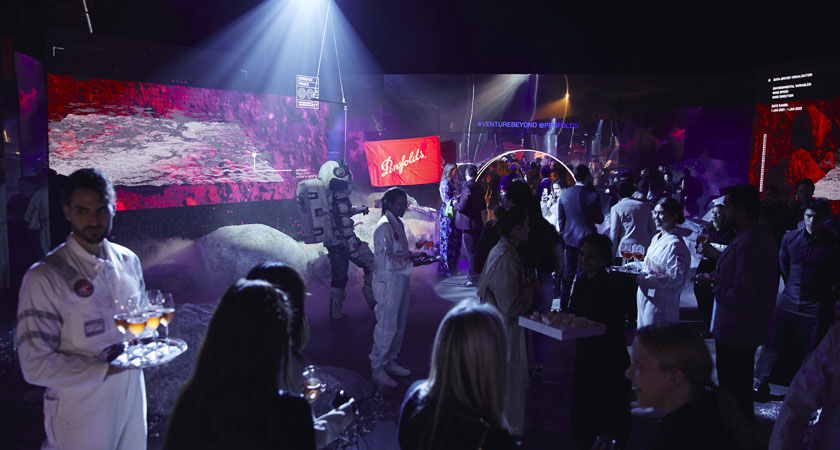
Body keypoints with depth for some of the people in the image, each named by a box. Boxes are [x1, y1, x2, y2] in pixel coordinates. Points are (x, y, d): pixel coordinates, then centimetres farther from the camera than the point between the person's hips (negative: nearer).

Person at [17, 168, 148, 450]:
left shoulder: (129, 261, 2)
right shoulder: (43, 278, -15)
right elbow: (35, 365, -16)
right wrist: (106, 367, -23)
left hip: (132, 400, 5)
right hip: (80, 414, -5)